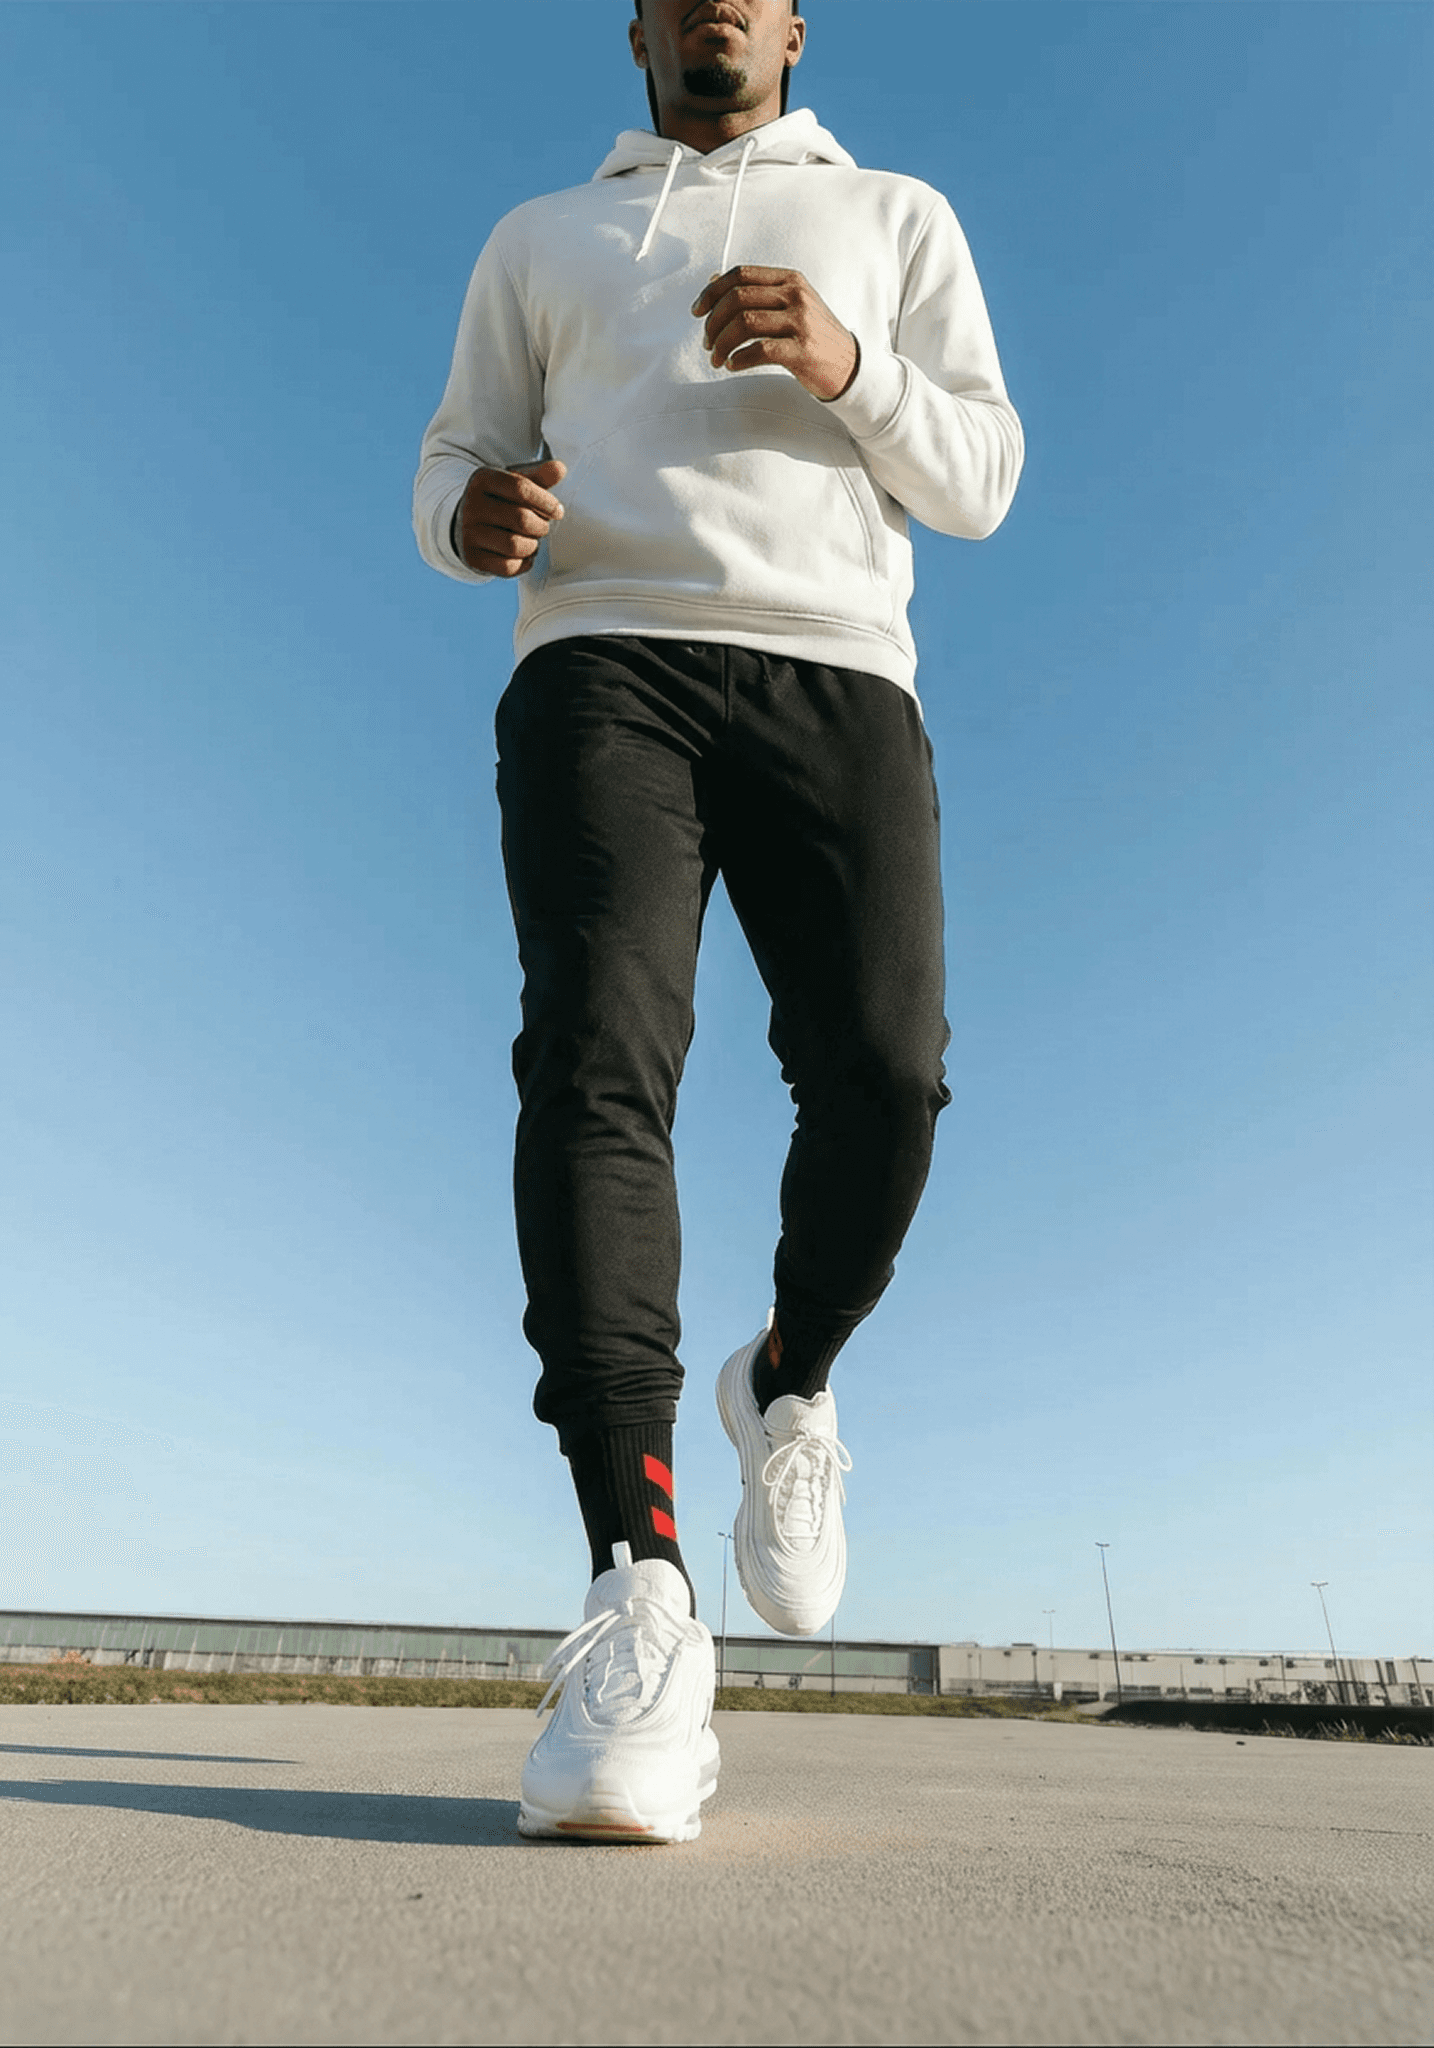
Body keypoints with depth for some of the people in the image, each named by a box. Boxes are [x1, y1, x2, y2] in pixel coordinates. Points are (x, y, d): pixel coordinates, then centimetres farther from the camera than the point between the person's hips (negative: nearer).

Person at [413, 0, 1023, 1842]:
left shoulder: (897, 219, 29)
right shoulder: (541, 239, 31)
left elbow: (980, 479, 16)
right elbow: (452, 464, 23)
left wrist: (846, 366, -4)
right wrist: (475, 513, -3)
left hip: (837, 672, 1)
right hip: (603, 659, 1)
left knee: (882, 1072, -19)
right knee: (595, 1060, -24)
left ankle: (788, 1389, 10)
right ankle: (638, 1594, -25)